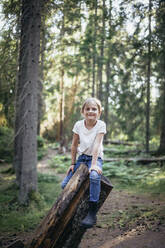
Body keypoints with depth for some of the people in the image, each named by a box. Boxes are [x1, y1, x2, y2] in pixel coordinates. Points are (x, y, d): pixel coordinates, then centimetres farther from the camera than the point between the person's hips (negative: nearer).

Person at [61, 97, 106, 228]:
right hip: (82, 157, 4)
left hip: (96, 157, -4)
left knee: (94, 176, -37)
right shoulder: (78, 125, -5)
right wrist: (73, 163, 2)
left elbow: (96, 145, -22)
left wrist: (94, 164, -29)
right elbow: (74, 145, 3)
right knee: (65, 185, -7)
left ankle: (92, 213, -27)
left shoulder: (101, 125, -14)